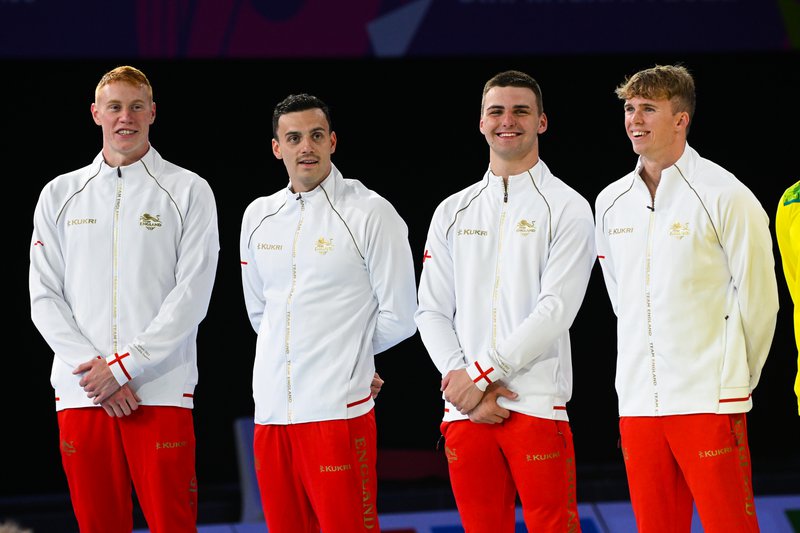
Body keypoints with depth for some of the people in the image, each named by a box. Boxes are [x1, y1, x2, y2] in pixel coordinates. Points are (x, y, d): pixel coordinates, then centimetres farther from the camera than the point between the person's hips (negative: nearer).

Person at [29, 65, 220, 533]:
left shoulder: (188, 191, 4)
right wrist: (93, 368, -7)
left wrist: (123, 367, -11)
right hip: (80, 393, 3)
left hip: (161, 393, -3)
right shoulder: (60, 195, 13)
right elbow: (45, 297, 7)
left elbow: (191, 296, -4)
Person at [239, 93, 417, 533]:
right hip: (271, 412, 6)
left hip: (338, 411, -6)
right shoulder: (258, 216, 12)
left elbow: (398, 319, -3)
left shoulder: (370, 213, -4)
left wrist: (347, 355, 9)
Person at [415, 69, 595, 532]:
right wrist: (464, 382, -6)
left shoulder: (567, 208, 0)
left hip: (536, 405, -4)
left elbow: (556, 309, -10)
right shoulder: (453, 212, 15)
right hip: (464, 409, 4)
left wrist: (480, 375, -12)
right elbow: (432, 311, 11)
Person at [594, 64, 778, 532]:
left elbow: (758, 299, -5)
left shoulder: (726, 198, -7)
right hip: (637, 401, 6)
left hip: (709, 403, -6)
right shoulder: (612, 203, 11)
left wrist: (734, 379, -1)